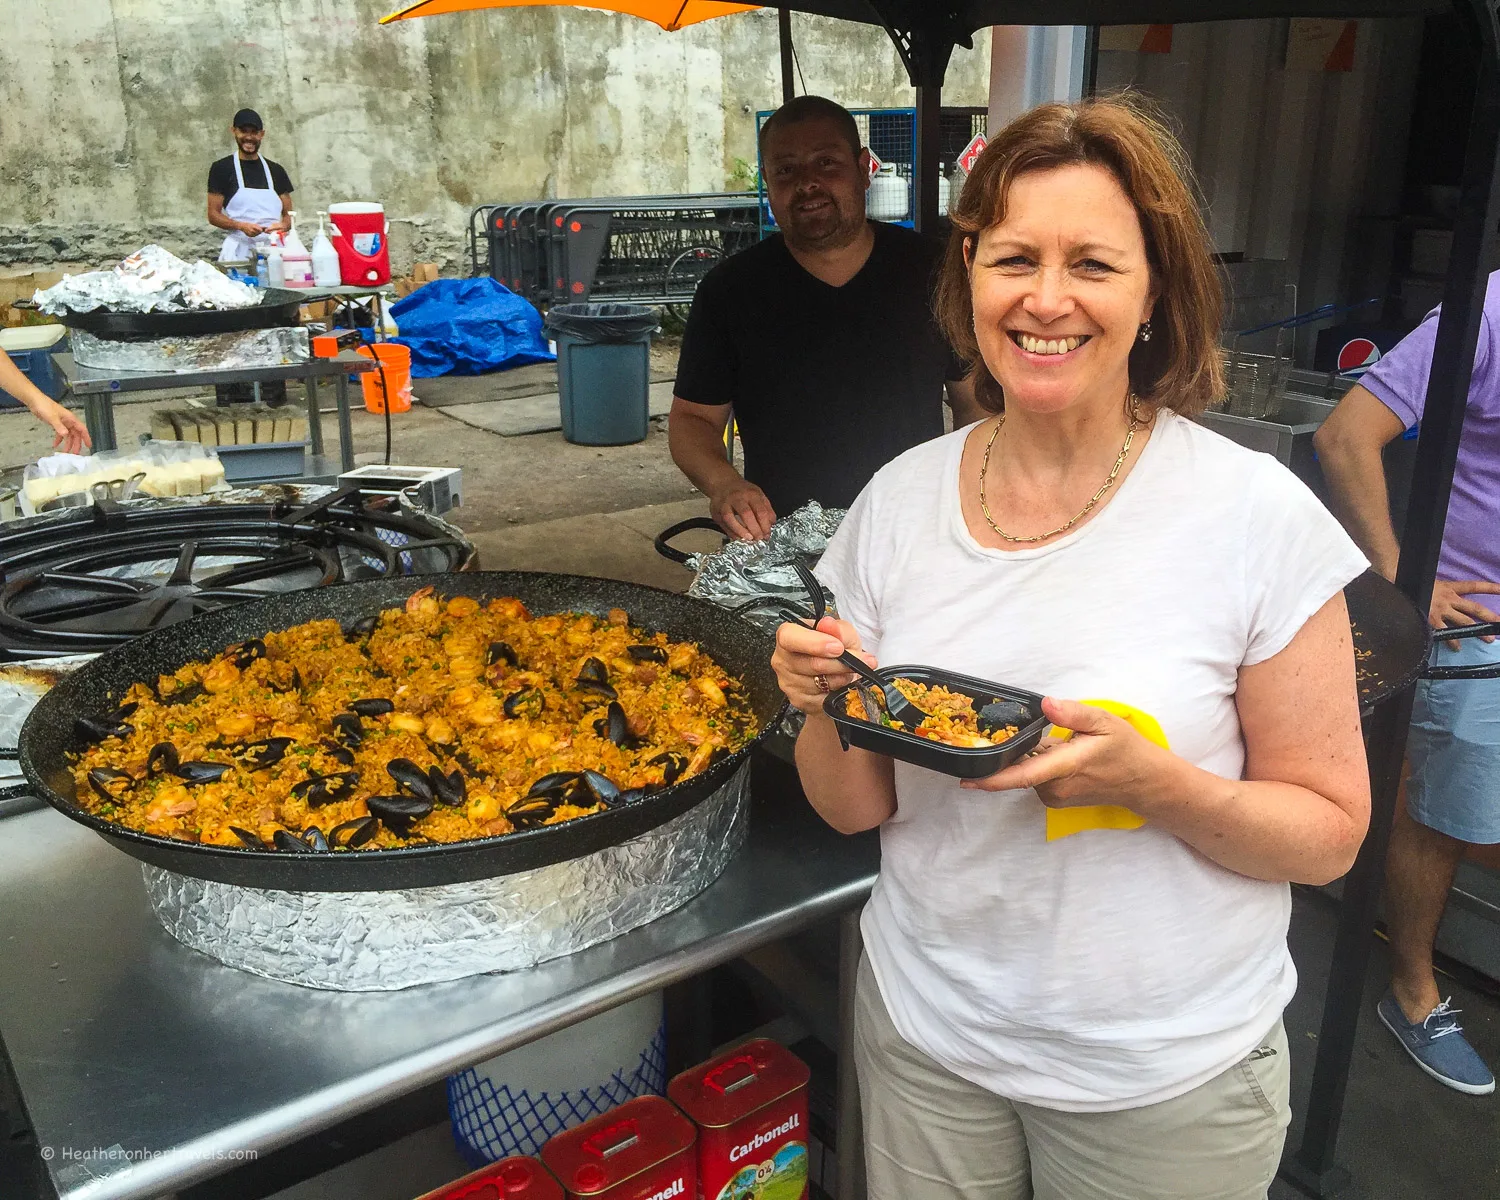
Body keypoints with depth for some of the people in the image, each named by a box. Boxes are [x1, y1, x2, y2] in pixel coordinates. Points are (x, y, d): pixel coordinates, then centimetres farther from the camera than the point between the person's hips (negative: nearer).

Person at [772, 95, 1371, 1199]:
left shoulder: (1260, 514, -16)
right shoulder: (900, 500, -7)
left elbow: (1330, 832, -10)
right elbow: (857, 809, -1)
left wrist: (1154, 783, -27)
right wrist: (829, 710, -21)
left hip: (1168, 1076, -2)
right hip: (925, 1031, 3)